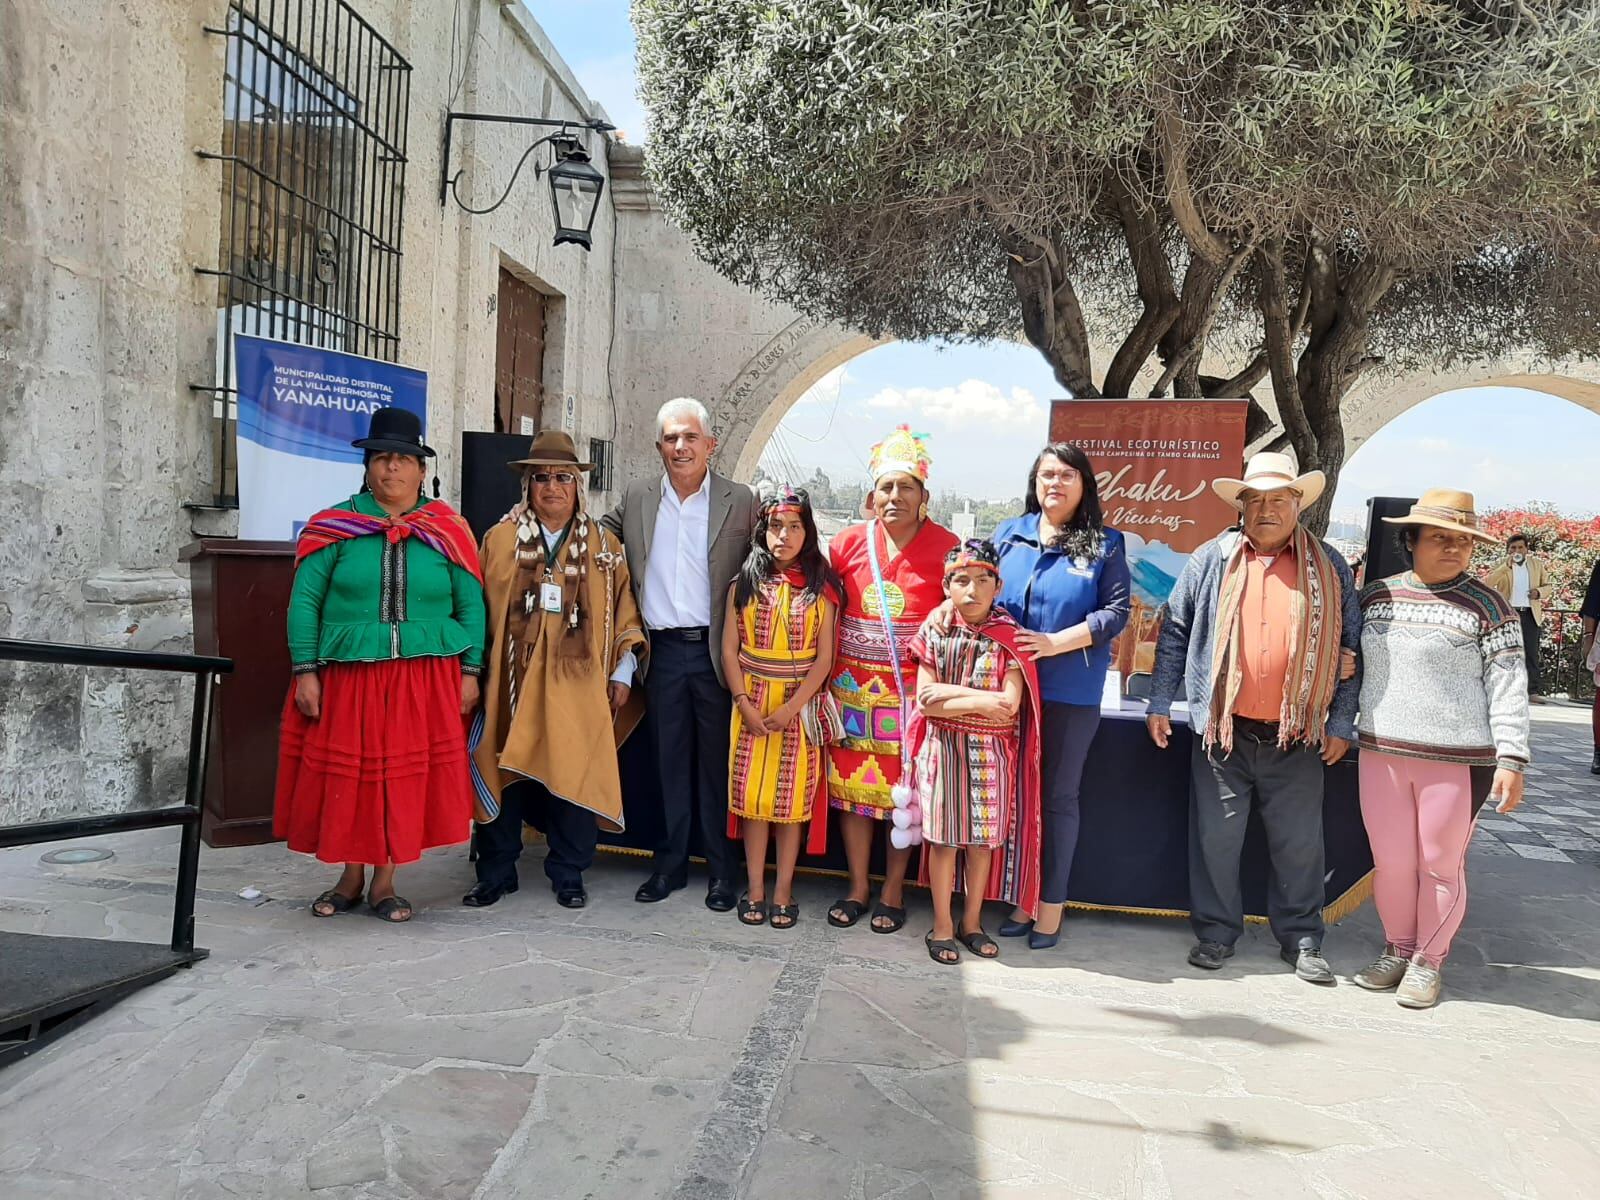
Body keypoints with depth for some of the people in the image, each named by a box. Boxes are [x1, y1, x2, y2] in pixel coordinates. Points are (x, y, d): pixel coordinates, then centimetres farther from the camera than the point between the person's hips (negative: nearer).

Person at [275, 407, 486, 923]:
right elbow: (304, 602, 1)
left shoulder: (448, 532, 5)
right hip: (346, 676, 0)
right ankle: (350, 878, 26)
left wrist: (470, 672, -2)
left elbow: (470, 606, 4)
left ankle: (384, 883, 18)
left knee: (406, 775, 3)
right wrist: (306, 672, -6)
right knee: (346, 776, 6)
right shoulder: (333, 527, 3)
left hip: (425, 680, 0)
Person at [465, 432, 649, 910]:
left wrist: (623, 672, 2)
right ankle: (496, 873, 18)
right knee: (504, 773, 3)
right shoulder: (499, 539, 7)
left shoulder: (604, 547, 8)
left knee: (574, 777, 2)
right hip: (511, 679, 0)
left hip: (578, 686, 0)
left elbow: (624, 613, 8)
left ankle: (568, 875, 17)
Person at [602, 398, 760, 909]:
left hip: (716, 651, -2)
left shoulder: (741, 501, 0)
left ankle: (721, 870, 16)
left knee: (717, 762, 5)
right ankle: (670, 863, 22)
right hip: (663, 651, 2)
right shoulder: (635, 500, 7)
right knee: (670, 761, 11)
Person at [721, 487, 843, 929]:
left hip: (801, 706, -1)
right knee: (752, 795, 3)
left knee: (793, 797, 3)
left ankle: (783, 891, 13)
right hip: (752, 705, 1)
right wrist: (745, 704, -9)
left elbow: (824, 657, -4)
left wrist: (791, 708, -13)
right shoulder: (744, 585, 4)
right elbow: (729, 650, 1)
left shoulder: (821, 590, 0)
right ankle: (755, 888, 14)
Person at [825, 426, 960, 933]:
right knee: (852, 783, 7)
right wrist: (822, 677, 1)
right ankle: (857, 888, 22)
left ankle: (892, 892, 20)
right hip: (854, 686, 2)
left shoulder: (946, 547, -3)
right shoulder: (848, 542, 3)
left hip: (914, 689, -2)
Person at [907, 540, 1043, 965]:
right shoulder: (935, 633, -3)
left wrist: (951, 693, -16)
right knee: (943, 838, 5)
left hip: (990, 752, 1)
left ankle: (972, 921, 26)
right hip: (943, 748, 0)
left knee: (984, 837, 9)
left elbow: (1009, 704, -14)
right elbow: (925, 702, -7)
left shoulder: (1009, 638, -4)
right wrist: (980, 701, -14)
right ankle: (942, 925, 18)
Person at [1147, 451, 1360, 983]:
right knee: (1216, 836, 7)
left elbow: (1349, 648, 8)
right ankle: (1216, 931, 22)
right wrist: (1160, 703, 2)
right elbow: (1175, 632, 7)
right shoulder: (1211, 560, 4)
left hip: (1296, 736, 0)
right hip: (1222, 731, 0)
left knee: (1299, 843, 9)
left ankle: (1301, 939, 26)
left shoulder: (1329, 568, 5)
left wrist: (1341, 723, 5)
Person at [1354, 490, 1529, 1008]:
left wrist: (1511, 757, -12)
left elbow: (1508, 686, -6)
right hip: (1381, 753, 4)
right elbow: (1352, 663, 20)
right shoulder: (1377, 595, 8)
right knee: (1390, 861, 11)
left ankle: (1429, 961, 22)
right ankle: (1397, 950, 29)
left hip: (1459, 761, -4)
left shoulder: (1486, 605, -4)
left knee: (1441, 864, 7)